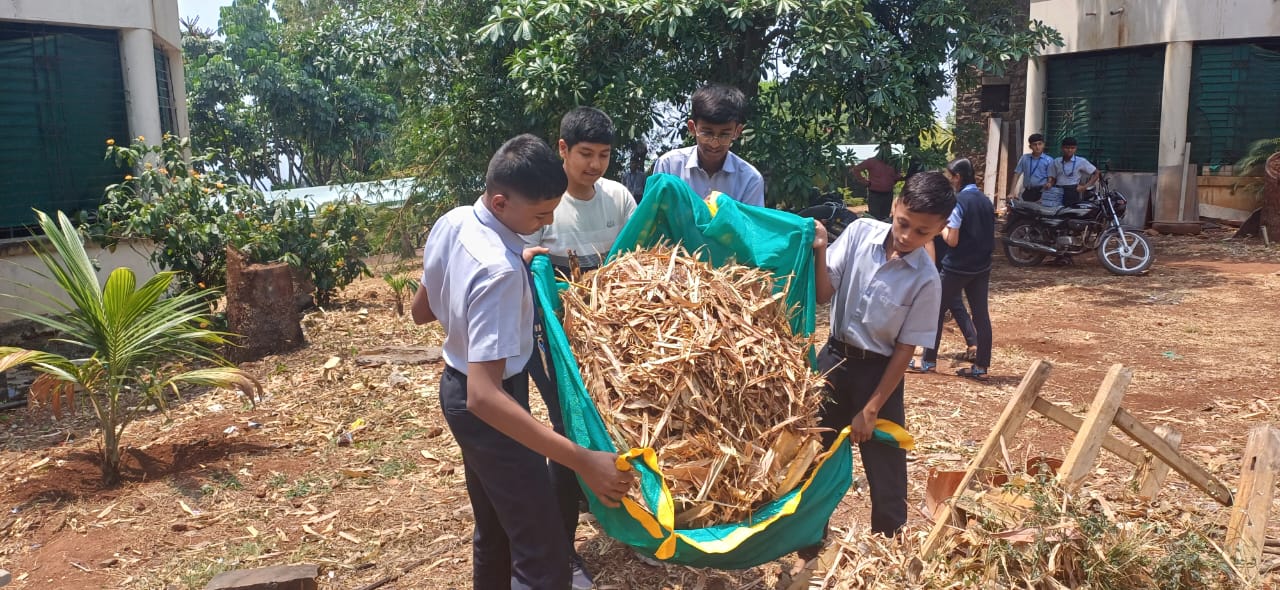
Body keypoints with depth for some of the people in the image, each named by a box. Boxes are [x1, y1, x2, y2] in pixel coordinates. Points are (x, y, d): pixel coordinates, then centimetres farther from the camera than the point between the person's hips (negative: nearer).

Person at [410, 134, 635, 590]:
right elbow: (484, 396, -38)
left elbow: (421, 310, 11)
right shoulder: (499, 270, -32)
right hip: (485, 405, -10)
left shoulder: (450, 223, -5)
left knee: (494, 533, 25)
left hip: (456, 386, 10)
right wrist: (582, 461, -42)